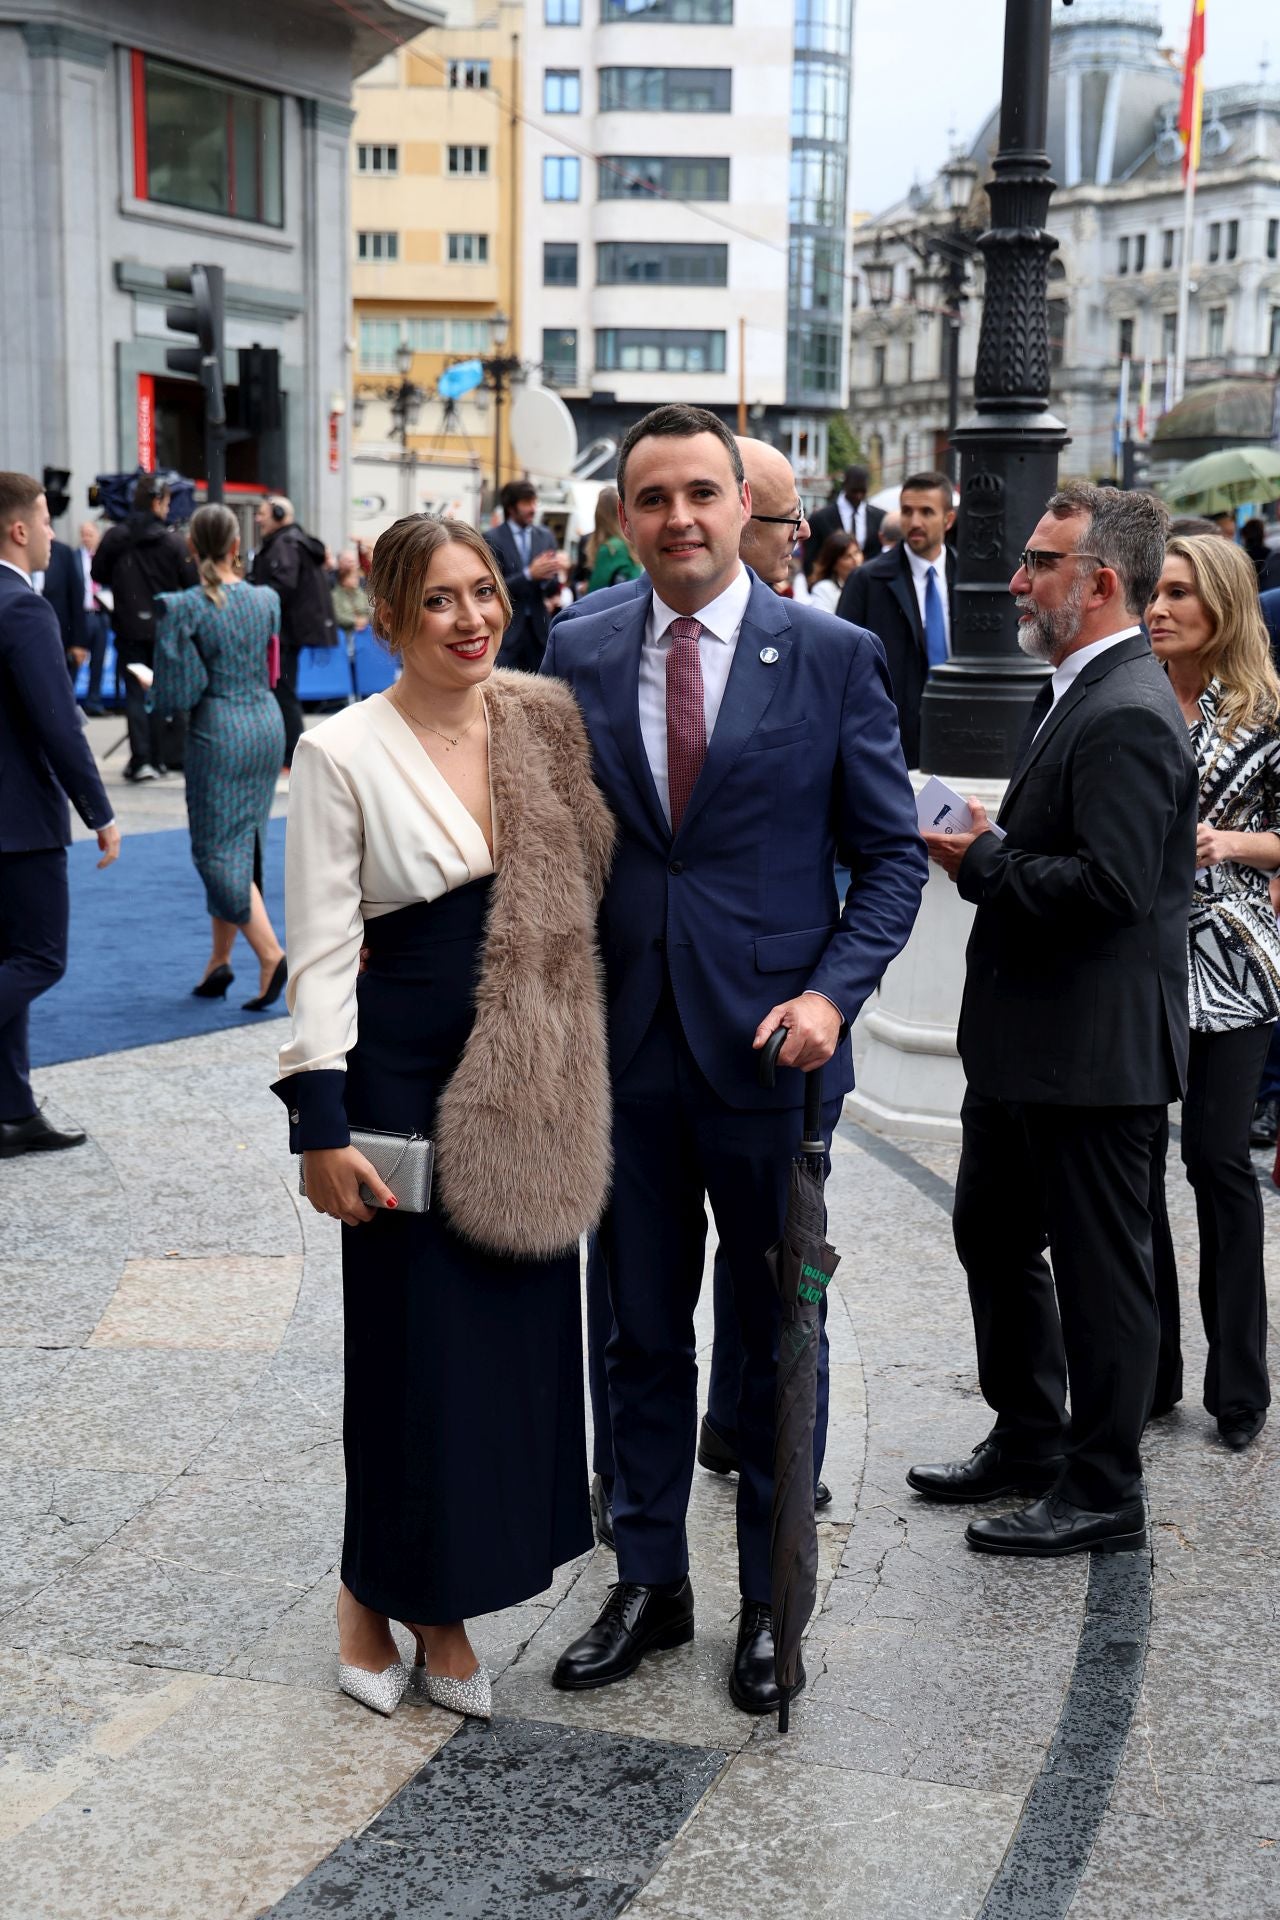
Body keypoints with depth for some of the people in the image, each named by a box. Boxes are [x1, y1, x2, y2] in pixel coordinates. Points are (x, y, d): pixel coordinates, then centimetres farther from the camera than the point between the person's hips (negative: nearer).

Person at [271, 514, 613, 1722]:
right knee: (415, 1344, 3)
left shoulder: (544, 722, 5)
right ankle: (375, 1593, 26)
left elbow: (582, 886, 14)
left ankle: (445, 1604, 26)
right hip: (408, 1077, -5)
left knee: (520, 1337, 9)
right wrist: (321, 1124, -14)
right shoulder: (343, 753, -8)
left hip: (531, 1081, 5)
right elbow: (320, 951, -9)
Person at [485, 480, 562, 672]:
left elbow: (553, 588, 9)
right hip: (507, 628, -4)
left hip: (539, 627, 4)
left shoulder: (546, 536, 9)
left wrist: (547, 577, -15)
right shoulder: (493, 539, -3)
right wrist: (529, 574, -20)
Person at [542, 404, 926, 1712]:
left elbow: (891, 852, 0)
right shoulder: (579, 653, 3)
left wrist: (832, 991, -14)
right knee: (640, 1334, 14)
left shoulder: (831, 657, -5)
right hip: (626, 1049, 3)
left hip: (767, 1048, -2)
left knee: (776, 1341, 10)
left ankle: (771, 1602, 28)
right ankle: (649, 1583, 31)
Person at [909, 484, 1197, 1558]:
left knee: (1100, 1269, 4)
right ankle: (1027, 1440, 38)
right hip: (1027, 1037, 11)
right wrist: (984, 849, 2)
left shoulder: (1128, 715, -21)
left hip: (1092, 1052, -11)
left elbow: (1109, 885, -28)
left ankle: (1102, 1492, 19)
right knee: (992, 1236, 21)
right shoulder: (1078, 693, 12)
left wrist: (983, 858, -17)